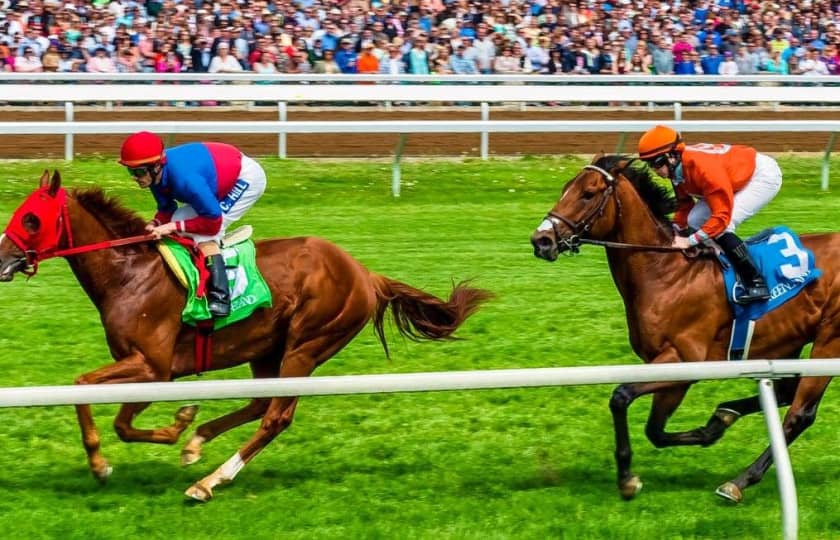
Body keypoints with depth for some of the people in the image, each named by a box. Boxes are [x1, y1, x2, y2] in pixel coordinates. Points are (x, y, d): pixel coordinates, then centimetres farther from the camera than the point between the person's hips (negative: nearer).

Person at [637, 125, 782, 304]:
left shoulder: (703, 168, -35)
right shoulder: (678, 169, -8)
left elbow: (722, 216, -34)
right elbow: (684, 206, 6)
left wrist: (690, 241, -34)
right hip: (740, 180, 10)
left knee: (721, 227, -23)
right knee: (695, 221, 3)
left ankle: (756, 283, -21)